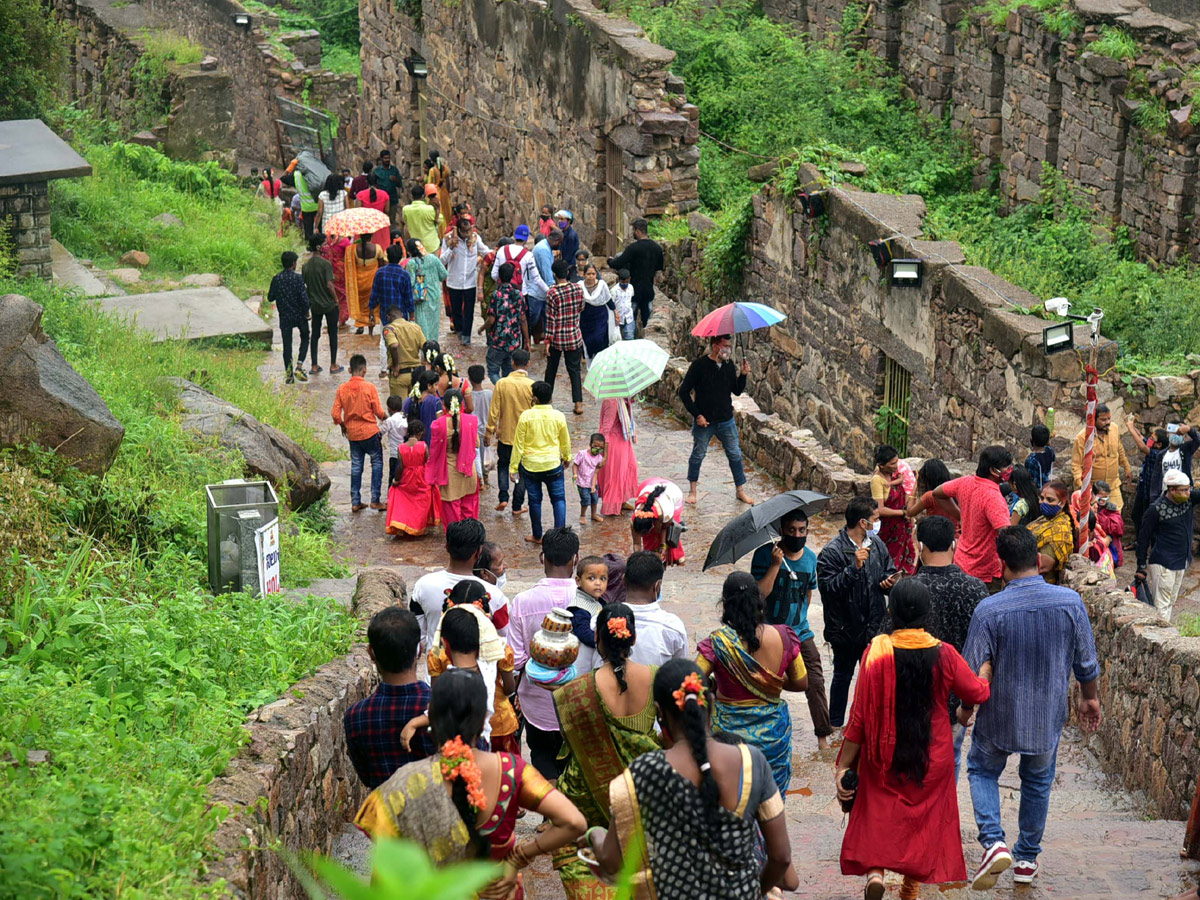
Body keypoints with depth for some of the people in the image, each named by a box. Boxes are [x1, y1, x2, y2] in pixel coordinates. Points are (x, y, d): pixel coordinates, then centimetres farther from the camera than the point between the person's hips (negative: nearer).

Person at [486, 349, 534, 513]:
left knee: (503, 464, 21)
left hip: (506, 434, 1)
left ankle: (503, 497, 7)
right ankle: (517, 505, 15)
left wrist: (489, 432, 3)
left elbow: (494, 410, -7)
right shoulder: (532, 385, -13)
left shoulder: (502, 383, -11)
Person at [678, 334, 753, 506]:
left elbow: (737, 391, 8)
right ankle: (692, 490, 25)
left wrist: (743, 375, -10)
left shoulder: (728, 365, 2)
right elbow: (684, 391, -10)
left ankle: (740, 491, 18)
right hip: (704, 421, -4)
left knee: (735, 455, 7)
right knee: (698, 455, 9)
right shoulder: (699, 365, -13)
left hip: (726, 421, 4)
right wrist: (696, 415, -14)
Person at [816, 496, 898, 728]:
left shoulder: (876, 544, 2)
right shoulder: (832, 552, -19)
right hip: (846, 628, -6)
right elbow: (827, 587, -27)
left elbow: (889, 569, 17)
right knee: (843, 675, 11)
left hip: (874, 624, 6)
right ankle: (836, 724, 26)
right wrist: (854, 567, -33)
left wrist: (889, 581, -6)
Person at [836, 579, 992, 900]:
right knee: (924, 817, 19)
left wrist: (844, 766, -7)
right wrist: (986, 672, 26)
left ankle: (874, 871, -10)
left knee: (879, 815, 14)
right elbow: (978, 693, 3)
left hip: (884, 755, -1)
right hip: (932, 756, 1)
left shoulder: (877, 652, -17)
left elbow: (860, 714, -14)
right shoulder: (943, 654, -13)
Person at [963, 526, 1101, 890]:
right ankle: (1027, 859, 32)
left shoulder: (989, 610, -22)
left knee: (982, 771, 21)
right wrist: (1090, 698, 17)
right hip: (1048, 717, 2)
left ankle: (993, 842, 1)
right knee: (1038, 781, 23)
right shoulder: (1071, 602, -14)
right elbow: (1087, 664, -3)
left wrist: (965, 709, 6)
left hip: (1000, 717, -2)